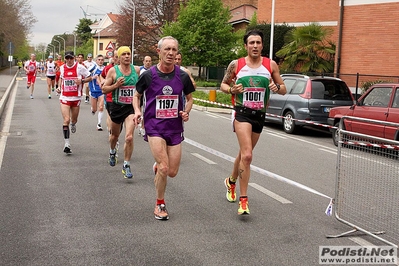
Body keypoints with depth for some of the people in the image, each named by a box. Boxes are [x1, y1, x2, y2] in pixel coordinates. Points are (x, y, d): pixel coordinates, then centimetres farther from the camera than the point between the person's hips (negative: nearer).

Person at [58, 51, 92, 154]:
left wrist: (81, 81, -18)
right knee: (66, 120, -12)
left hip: (76, 98, -1)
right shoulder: (62, 67, 4)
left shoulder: (80, 67, -7)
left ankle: (73, 124, 54)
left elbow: (89, 78, 0)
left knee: (74, 120, 13)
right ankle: (67, 143, -10)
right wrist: (60, 87, 9)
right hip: (64, 98, 1)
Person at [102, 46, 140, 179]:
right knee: (115, 135, 20)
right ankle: (112, 152, 53)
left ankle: (126, 166, -3)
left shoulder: (137, 70, 0)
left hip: (131, 107, 0)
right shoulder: (113, 71, -6)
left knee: (129, 137, -16)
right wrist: (116, 85, -19)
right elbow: (104, 89, -3)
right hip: (116, 107, 1)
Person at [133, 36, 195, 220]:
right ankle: (160, 205, 8)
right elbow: (137, 95, 10)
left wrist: (186, 112, -5)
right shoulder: (148, 75, -7)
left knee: (172, 172, 4)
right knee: (164, 168, -14)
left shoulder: (182, 76, -1)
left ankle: (157, 167, 41)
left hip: (175, 128, 3)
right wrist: (137, 111, -8)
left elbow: (189, 98, 14)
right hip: (154, 127, -3)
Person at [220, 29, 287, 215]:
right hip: (242, 112, -4)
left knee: (244, 154, 19)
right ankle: (243, 200, -14)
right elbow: (223, 84, 10)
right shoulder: (236, 65, -2)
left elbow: (284, 90, 7)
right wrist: (232, 90, -12)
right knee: (247, 155, -19)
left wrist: (277, 87, -17)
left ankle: (231, 181, 46)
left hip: (260, 114, 4)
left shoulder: (271, 65, 2)